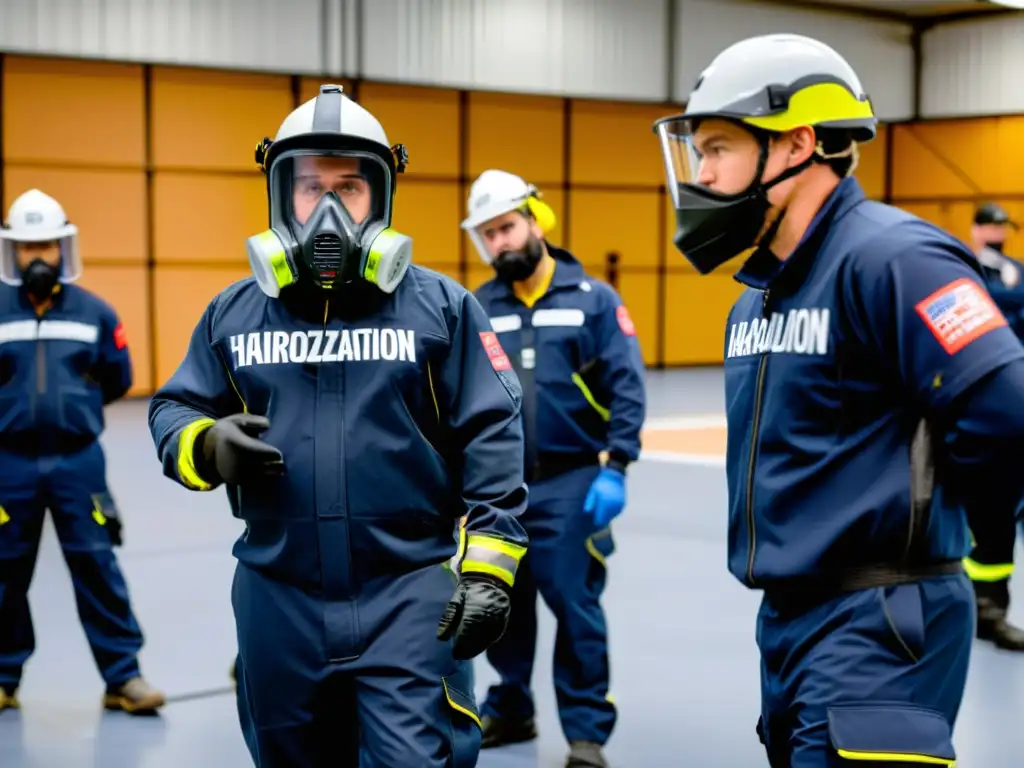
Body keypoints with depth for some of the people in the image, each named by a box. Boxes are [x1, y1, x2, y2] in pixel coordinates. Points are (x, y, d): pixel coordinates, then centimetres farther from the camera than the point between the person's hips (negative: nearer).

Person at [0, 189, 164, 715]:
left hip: (77, 459, 0)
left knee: (96, 564, 0)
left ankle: (123, 676, 6)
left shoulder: (94, 312, 1)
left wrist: (69, 404, 7)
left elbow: (118, 380, 9)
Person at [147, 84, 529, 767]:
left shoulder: (440, 306, -2)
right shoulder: (234, 313, 6)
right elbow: (173, 413, 13)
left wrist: (489, 567, -9)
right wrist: (209, 446, -11)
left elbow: (491, 438, -3)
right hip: (280, 601, 4)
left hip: (411, 594, -3)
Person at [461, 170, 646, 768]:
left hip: (570, 482, -3)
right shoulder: (478, 309, 5)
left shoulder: (594, 299, -3)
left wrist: (615, 467, -12)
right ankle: (510, 710, 32)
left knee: (574, 603, -2)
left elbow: (627, 388, -5)